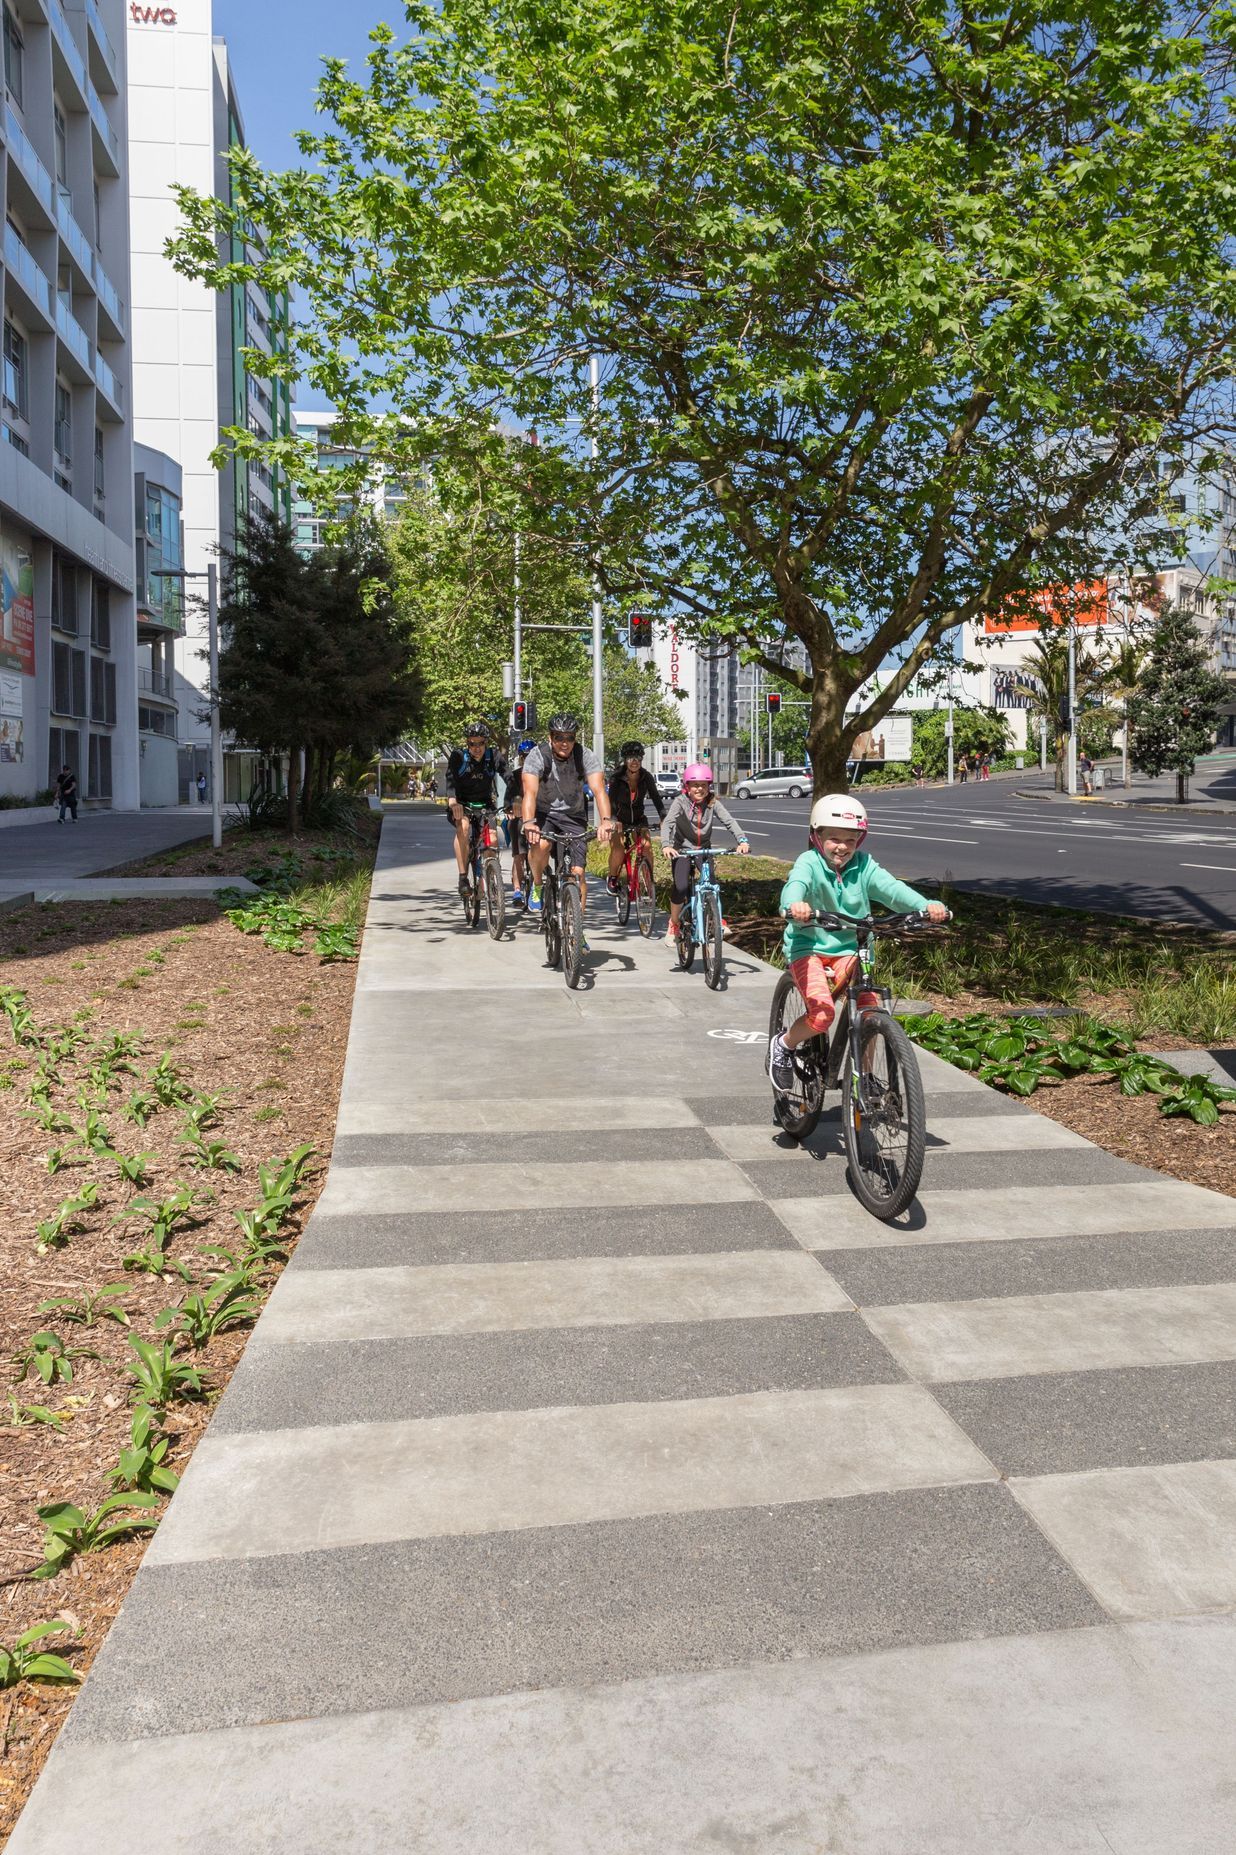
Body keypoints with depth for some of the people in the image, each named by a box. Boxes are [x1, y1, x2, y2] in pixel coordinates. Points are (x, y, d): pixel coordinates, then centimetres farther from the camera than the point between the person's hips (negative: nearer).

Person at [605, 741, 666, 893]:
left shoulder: (646, 777, -12)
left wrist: (664, 819, -30)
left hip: (638, 819, 2)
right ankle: (612, 878, 4)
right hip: (619, 819, -2)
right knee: (618, 848, -21)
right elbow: (611, 800, -28)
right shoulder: (616, 777, -20)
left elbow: (656, 798, -15)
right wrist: (613, 821, -44)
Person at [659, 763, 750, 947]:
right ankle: (673, 925, 4)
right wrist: (666, 845, -46)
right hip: (682, 849, -2)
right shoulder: (681, 802, -15)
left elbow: (729, 821, -19)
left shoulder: (713, 803, -8)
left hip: (704, 849, 3)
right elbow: (668, 823, -28)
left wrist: (742, 840, -36)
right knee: (681, 888, -18)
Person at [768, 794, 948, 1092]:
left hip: (848, 950, 4)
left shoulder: (863, 865, -3)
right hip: (808, 947, -4)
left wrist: (926, 905, -36)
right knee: (822, 1013, -22)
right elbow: (796, 883, -34)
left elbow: (891, 887, -17)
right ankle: (784, 1045, 8)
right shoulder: (810, 863, -13)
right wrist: (794, 904, -59)